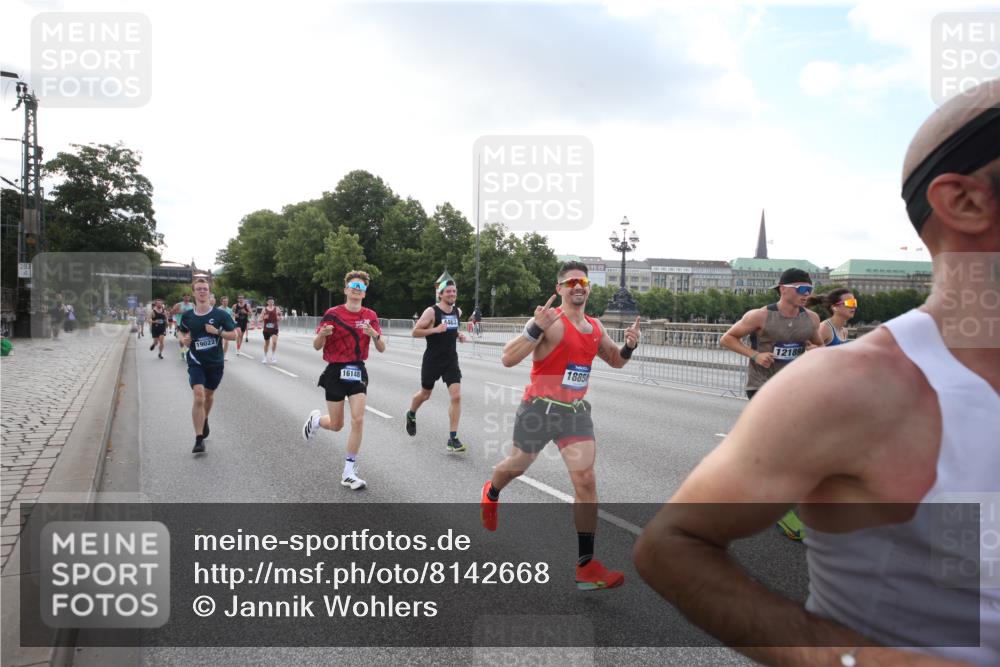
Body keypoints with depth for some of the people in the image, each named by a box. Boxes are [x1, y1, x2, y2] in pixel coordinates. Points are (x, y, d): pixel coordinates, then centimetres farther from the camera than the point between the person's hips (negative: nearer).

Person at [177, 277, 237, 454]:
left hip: (215, 363, 1)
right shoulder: (187, 315, -2)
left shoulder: (220, 315, -6)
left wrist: (217, 331, -18)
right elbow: (183, 332, 16)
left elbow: (233, 335, -3)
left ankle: (205, 420, 50)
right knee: (199, 396, -16)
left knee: (209, 395, 18)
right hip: (196, 362, -1)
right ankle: (199, 439, -13)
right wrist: (183, 339, -6)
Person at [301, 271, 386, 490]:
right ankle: (315, 419, 43)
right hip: (335, 372, -2)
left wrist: (374, 334, -19)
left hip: (358, 371, 2)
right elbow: (317, 346, -5)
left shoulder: (370, 316, 2)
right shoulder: (333, 314, -7)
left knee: (358, 419, -11)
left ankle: (349, 472, 1)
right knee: (336, 425, 5)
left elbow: (381, 349, 2)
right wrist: (322, 334, -27)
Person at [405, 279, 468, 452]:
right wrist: (435, 329, -24)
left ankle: (452, 439, -8)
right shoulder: (431, 312, -13)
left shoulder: (458, 311, 5)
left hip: (451, 360, 4)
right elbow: (414, 332, -13)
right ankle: (411, 415, 50)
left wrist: (459, 334, 4)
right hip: (432, 360, -4)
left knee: (456, 396, -12)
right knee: (425, 394, 15)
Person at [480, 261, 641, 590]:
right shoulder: (549, 322, -16)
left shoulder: (596, 327, 7)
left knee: (586, 481, -7)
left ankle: (585, 566, -1)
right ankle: (491, 493, 56)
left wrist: (629, 346, 0)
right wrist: (536, 328, -37)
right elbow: (508, 359, -25)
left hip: (576, 411, 5)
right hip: (539, 408, -4)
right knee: (518, 464, 18)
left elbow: (615, 361, 22)